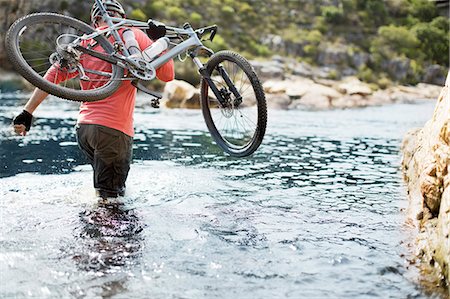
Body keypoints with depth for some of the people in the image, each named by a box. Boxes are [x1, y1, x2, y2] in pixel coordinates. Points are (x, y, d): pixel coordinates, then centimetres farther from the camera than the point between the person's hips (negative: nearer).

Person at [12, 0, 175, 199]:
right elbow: (167, 74, -3)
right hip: (115, 130, -5)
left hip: (84, 127, 5)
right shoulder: (132, 35, 1)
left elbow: (54, 75, 4)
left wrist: (27, 112, 2)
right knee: (111, 196, 4)